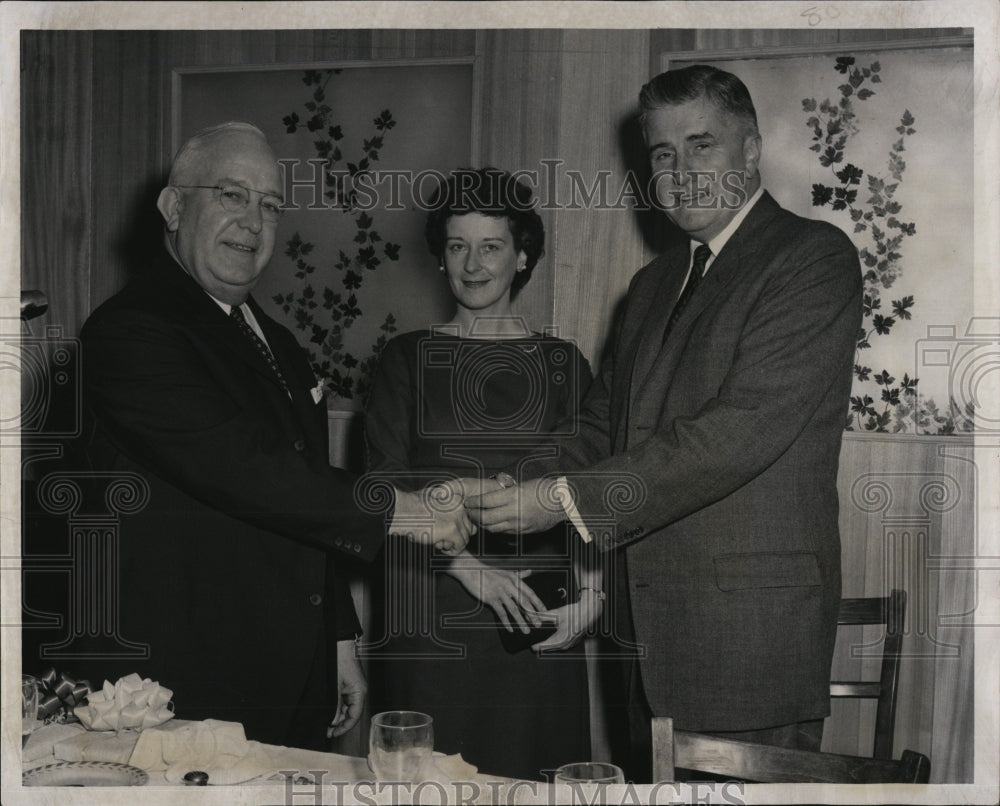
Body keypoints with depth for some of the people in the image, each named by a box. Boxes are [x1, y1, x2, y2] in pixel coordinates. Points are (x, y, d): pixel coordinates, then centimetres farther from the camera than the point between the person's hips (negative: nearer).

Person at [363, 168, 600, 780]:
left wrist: (591, 591, -10)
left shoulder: (564, 363, 8)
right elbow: (388, 488, 0)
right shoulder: (408, 359, 7)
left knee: (530, 774, 4)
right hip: (427, 610, 0)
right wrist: (468, 567, -13)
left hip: (535, 614, 1)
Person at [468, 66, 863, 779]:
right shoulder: (655, 283, 17)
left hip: (751, 630, -7)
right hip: (648, 623, 7)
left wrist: (571, 498, -20)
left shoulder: (815, 257, -8)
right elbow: (602, 424, 14)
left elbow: (746, 426, -19)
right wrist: (512, 498, -4)